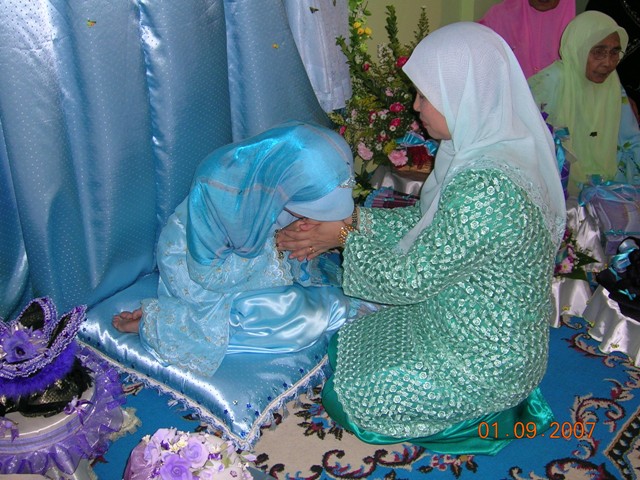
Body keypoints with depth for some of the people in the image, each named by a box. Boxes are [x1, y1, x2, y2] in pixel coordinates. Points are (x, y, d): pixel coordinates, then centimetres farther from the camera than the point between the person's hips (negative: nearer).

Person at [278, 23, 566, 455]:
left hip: (482, 364, -9)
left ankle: (488, 412, 10)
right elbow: (430, 224, 5)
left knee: (343, 394, 4)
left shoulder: (486, 190, -36)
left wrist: (346, 236, -13)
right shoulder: (502, 146, -5)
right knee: (344, 335, 19)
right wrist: (353, 220, -4)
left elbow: (410, 280, -26)